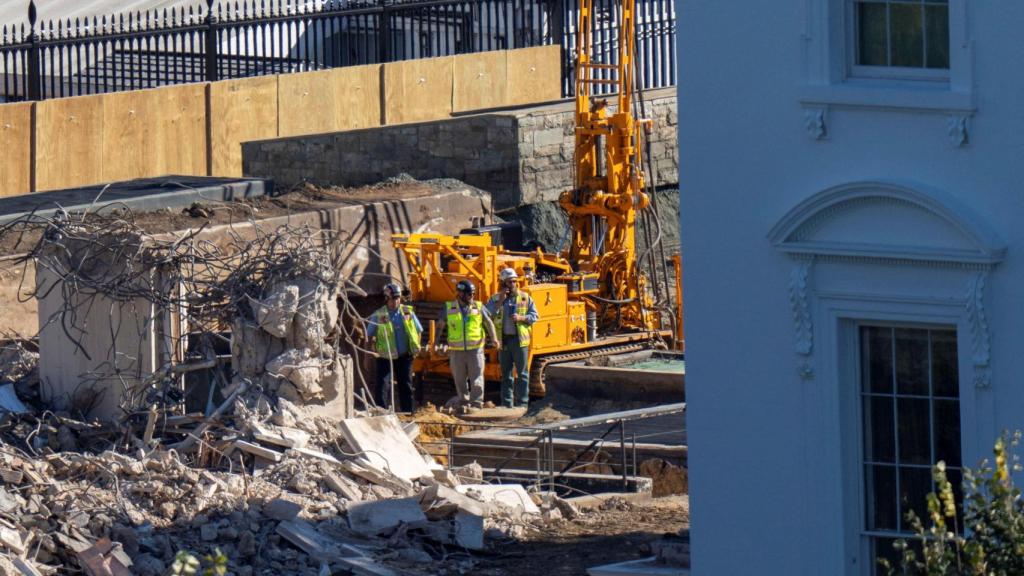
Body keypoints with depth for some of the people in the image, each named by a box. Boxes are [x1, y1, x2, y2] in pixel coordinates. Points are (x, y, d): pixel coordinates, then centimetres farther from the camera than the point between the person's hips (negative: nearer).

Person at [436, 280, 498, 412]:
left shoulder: (479, 307, 5)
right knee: (460, 379, 8)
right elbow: (442, 327, 14)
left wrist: (493, 339, 3)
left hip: (475, 349, -1)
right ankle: (464, 402, 19)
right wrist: (441, 343, 11)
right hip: (456, 350, 1)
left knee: (476, 379, -6)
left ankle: (476, 404, -4)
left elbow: (489, 324, 11)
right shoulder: (449, 309, 6)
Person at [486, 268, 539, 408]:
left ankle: (522, 402, 1)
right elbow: (488, 315, -8)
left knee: (522, 373, -2)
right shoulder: (495, 299, 6)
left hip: (519, 340, -1)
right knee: (506, 374, 8)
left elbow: (534, 316, 4)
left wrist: (521, 318, -14)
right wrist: (500, 301, -13)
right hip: (503, 340, 1)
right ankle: (507, 403, 13)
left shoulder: (525, 298, 4)